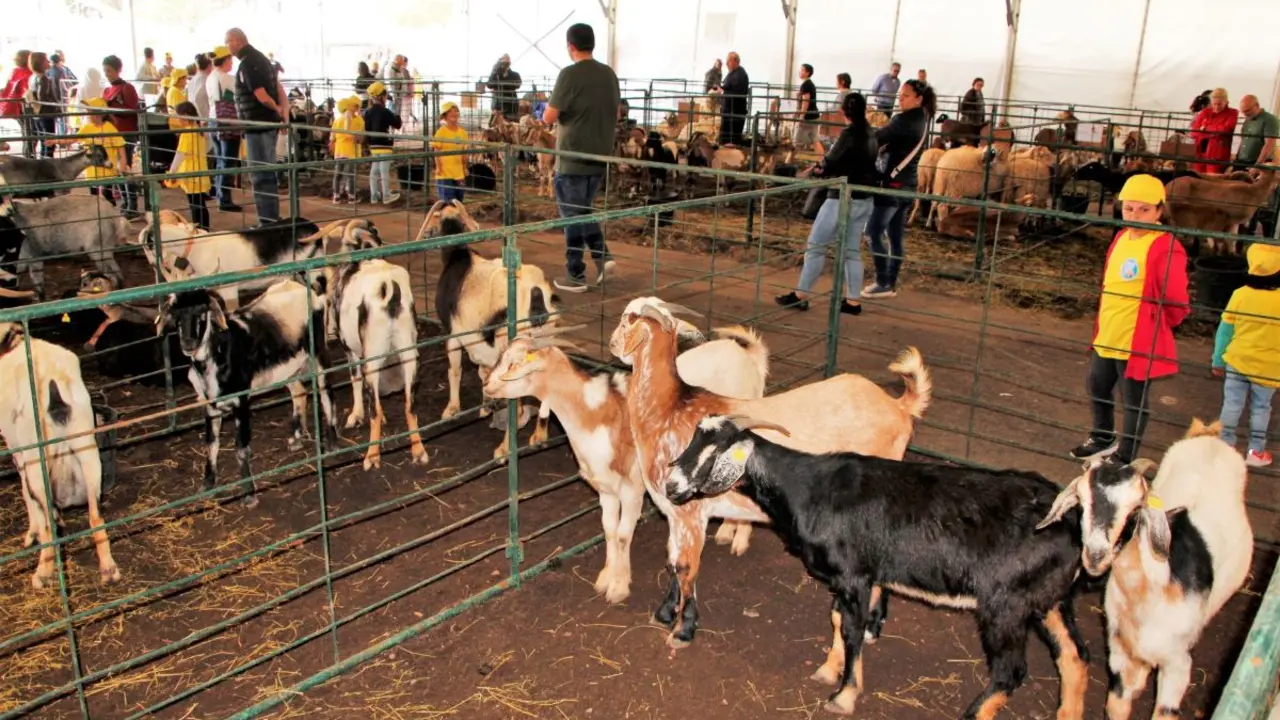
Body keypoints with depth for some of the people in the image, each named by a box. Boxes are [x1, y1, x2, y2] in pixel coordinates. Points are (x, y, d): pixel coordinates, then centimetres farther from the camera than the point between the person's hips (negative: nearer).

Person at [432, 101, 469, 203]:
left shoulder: (462, 132, 6)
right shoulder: (441, 131, -8)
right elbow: (437, 151, -7)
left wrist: (465, 167, 11)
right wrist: (438, 167, -13)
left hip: (459, 172, 5)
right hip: (445, 173, -5)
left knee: (459, 201, 11)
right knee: (447, 202, -3)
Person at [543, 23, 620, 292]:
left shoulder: (570, 74, -14)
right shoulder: (609, 73, 5)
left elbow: (549, 117, -14)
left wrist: (547, 113, 7)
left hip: (573, 157, -6)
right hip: (600, 156, 6)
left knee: (572, 214, 3)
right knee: (584, 210, 21)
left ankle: (576, 276, 8)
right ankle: (602, 255, 8)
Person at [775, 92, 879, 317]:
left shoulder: (849, 134, -16)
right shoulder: (869, 134, 8)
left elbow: (830, 164, -16)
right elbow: (864, 163, 10)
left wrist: (820, 167, 7)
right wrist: (826, 166, 1)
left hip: (843, 198, -8)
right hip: (864, 200, 8)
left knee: (816, 245, 1)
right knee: (852, 250, 11)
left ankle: (801, 295, 5)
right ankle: (853, 301, 12)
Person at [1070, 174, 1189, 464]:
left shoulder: (1165, 248, -20)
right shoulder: (1121, 238, 6)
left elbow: (1177, 301, -17)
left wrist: (1157, 325, -1)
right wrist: (1103, 325, 15)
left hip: (1138, 341, -9)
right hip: (1107, 336, 9)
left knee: (1134, 401, 7)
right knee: (1097, 387, 24)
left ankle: (1125, 459, 22)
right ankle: (1103, 439, 46)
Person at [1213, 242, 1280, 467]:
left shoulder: (1240, 294, -9)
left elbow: (1225, 330, -3)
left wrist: (1218, 360, 8)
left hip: (1237, 361, 1)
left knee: (1232, 404, 10)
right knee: (1260, 407, 12)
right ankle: (1256, 451, 19)